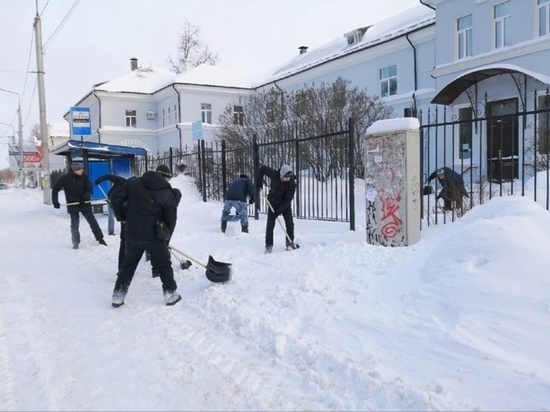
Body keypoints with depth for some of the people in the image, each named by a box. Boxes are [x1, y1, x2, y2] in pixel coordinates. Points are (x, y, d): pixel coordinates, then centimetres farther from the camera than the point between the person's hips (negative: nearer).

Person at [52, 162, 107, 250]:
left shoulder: (84, 177, -5)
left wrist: (85, 197, -21)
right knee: (74, 224, 4)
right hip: (73, 205, -1)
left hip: (85, 203, 1)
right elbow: (55, 189, -3)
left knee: (92, 221, 3)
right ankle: (76, 242, 17)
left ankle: (100, 239, 14)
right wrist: (55, 202, -10)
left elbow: (89, 188, -5)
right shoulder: (65, 178, -9)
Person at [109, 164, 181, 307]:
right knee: (164, 264, 15)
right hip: (153, 236, -3)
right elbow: (171, 220, 1)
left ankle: (118, 296, 21)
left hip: (132, 233, 3)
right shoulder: (168, 194, -3)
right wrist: (166, 239, 14)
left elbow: (115, 197, 0)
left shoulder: (133, 183, 2)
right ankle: (170, 294, 19)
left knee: (128, 264, 18)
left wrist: (121, 217, 13)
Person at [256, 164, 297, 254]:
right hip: (273, 203, 0)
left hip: (285, 205, 0)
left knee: (289, 223, -4)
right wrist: (259, 181, -6)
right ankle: (269, 245, 2)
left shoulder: (292, 183, -26)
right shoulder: (274, 174, -23)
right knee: (270, 224, -5)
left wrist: (279, 211, -28)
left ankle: (290, 243, 14)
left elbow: (288, 199, -24)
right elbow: (263, 168, -5)